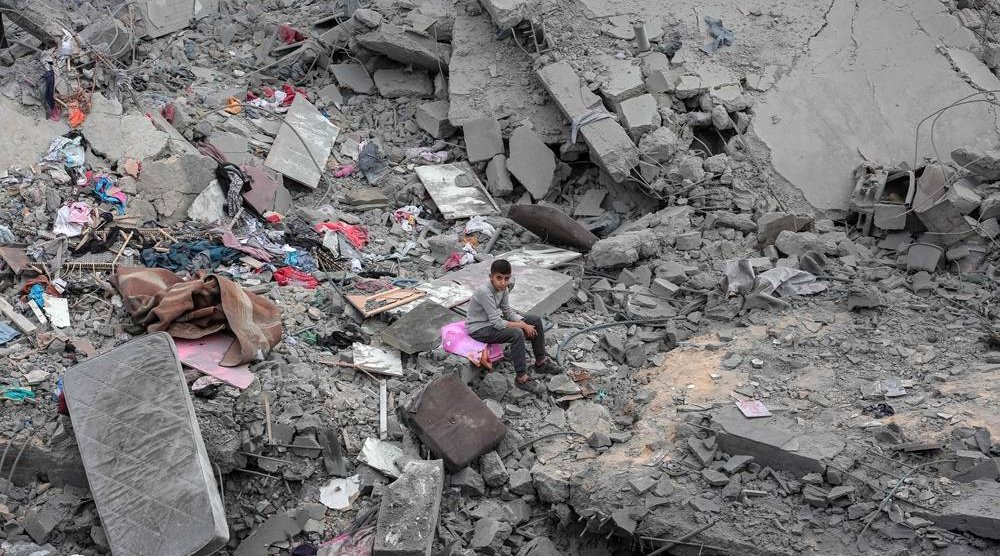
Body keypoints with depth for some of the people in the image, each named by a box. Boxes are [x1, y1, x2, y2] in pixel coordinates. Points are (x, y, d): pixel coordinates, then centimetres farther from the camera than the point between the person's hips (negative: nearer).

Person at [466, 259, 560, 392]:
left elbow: (507, 311, 5)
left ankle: (541, 362, 16)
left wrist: (523, 323, -13)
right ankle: (522, 378, -22)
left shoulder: (503, 288, -6)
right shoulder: (485, 292, -31)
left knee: (535, 321, 4)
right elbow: (497, 323, -30)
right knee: (517, 334, -32)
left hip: (494, 321, 9)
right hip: (479, 329, -9)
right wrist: (523, 325, -22)